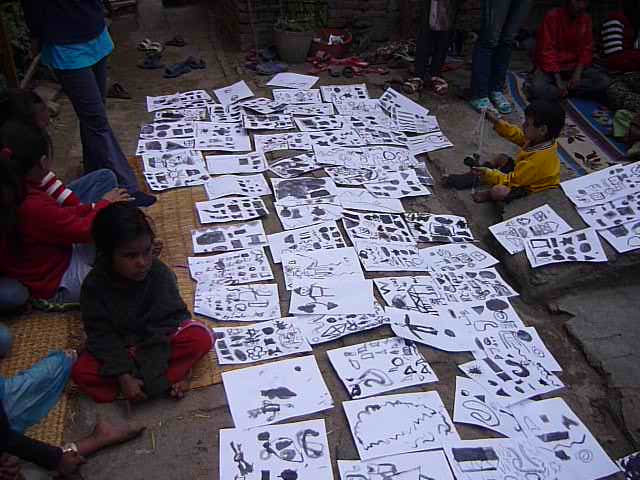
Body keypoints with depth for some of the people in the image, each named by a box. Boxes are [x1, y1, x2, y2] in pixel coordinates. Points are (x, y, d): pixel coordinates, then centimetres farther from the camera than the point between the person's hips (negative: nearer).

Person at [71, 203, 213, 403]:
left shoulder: (160, 274, -21)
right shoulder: (95, 285, -19)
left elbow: (162, 325, -20)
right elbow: (101, 336, -15)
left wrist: (149, 375, -25)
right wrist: (123, 376, -24)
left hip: (161, 340, -2)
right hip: (121, 345, 2)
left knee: (201, 337, -27)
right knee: (81, 372, -24)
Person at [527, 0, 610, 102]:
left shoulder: (585, 19, 2)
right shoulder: (552, 16, -13)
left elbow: (586, 49, 5)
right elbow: (546, 51, -16)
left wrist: (578, 73, -13)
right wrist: (558, 80, -22)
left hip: (574, 67, 5)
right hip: (551, 67, -4)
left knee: (603, 81, -19)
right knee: (537, 88, -36)